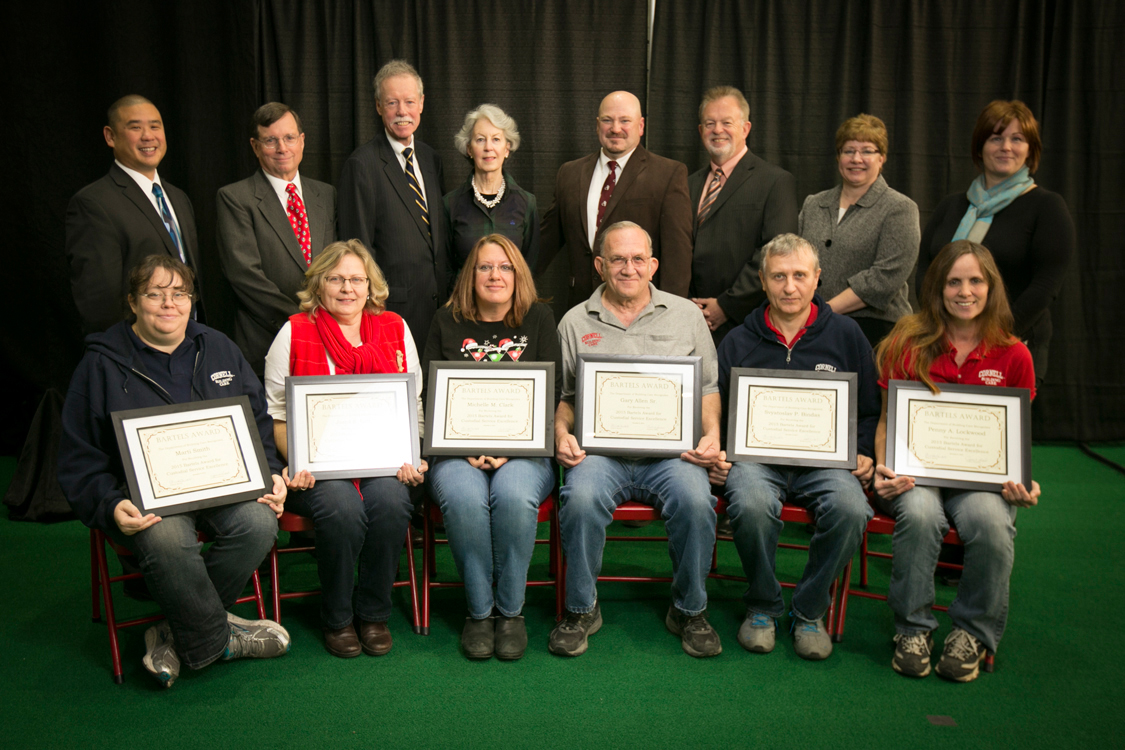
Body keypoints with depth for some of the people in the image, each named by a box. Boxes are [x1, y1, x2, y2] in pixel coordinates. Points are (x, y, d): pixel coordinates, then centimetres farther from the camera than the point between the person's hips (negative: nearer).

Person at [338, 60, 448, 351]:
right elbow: (359, 247, -9)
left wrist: (448, 291, 13)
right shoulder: (361, 164, -9)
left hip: (438, 303, 6)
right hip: (394, 306, -6)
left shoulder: (431, 159, 14)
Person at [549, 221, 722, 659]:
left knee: (695, 500, -30)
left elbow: (708, 388, 16)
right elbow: (561, 394, 16)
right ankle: (581, 609, -7)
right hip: (599, 448, 0)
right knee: (582, 497, -32)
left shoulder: (686, 315, 17)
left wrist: (712, 433, -1)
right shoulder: (576, 322, 16)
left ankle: (690, 610, -4)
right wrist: (562, 433, -4)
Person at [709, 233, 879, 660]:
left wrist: (864, 454, -1)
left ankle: (810, 611, -5)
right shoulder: (739, 341, 13)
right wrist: (715, 454, -4)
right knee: (751, 505, -34)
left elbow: (871, 410, 17)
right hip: (755, 456, 0)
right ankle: (762, 606, -5)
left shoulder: (845, 334, 13)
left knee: (850, 508, -32)